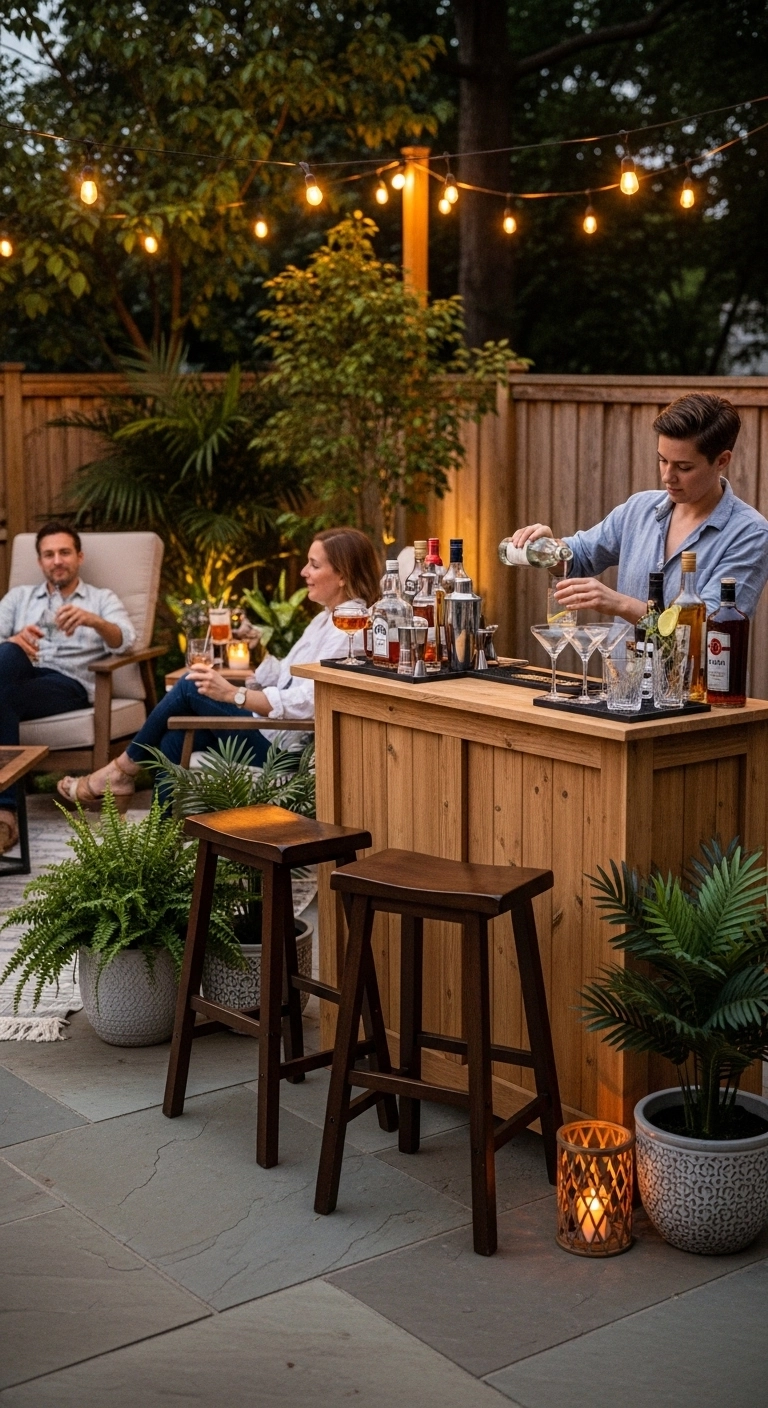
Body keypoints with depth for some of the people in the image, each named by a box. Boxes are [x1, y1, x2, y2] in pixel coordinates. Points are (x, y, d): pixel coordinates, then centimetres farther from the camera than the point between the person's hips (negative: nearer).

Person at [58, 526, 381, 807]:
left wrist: (233, 694, -27)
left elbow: (307, 703, -25)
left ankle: (123, 770, 3)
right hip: (270, 729, 10)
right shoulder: (326, 619, 18)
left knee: (192, 686, -11)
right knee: (173, 740, -5)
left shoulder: (350, 630, -15)